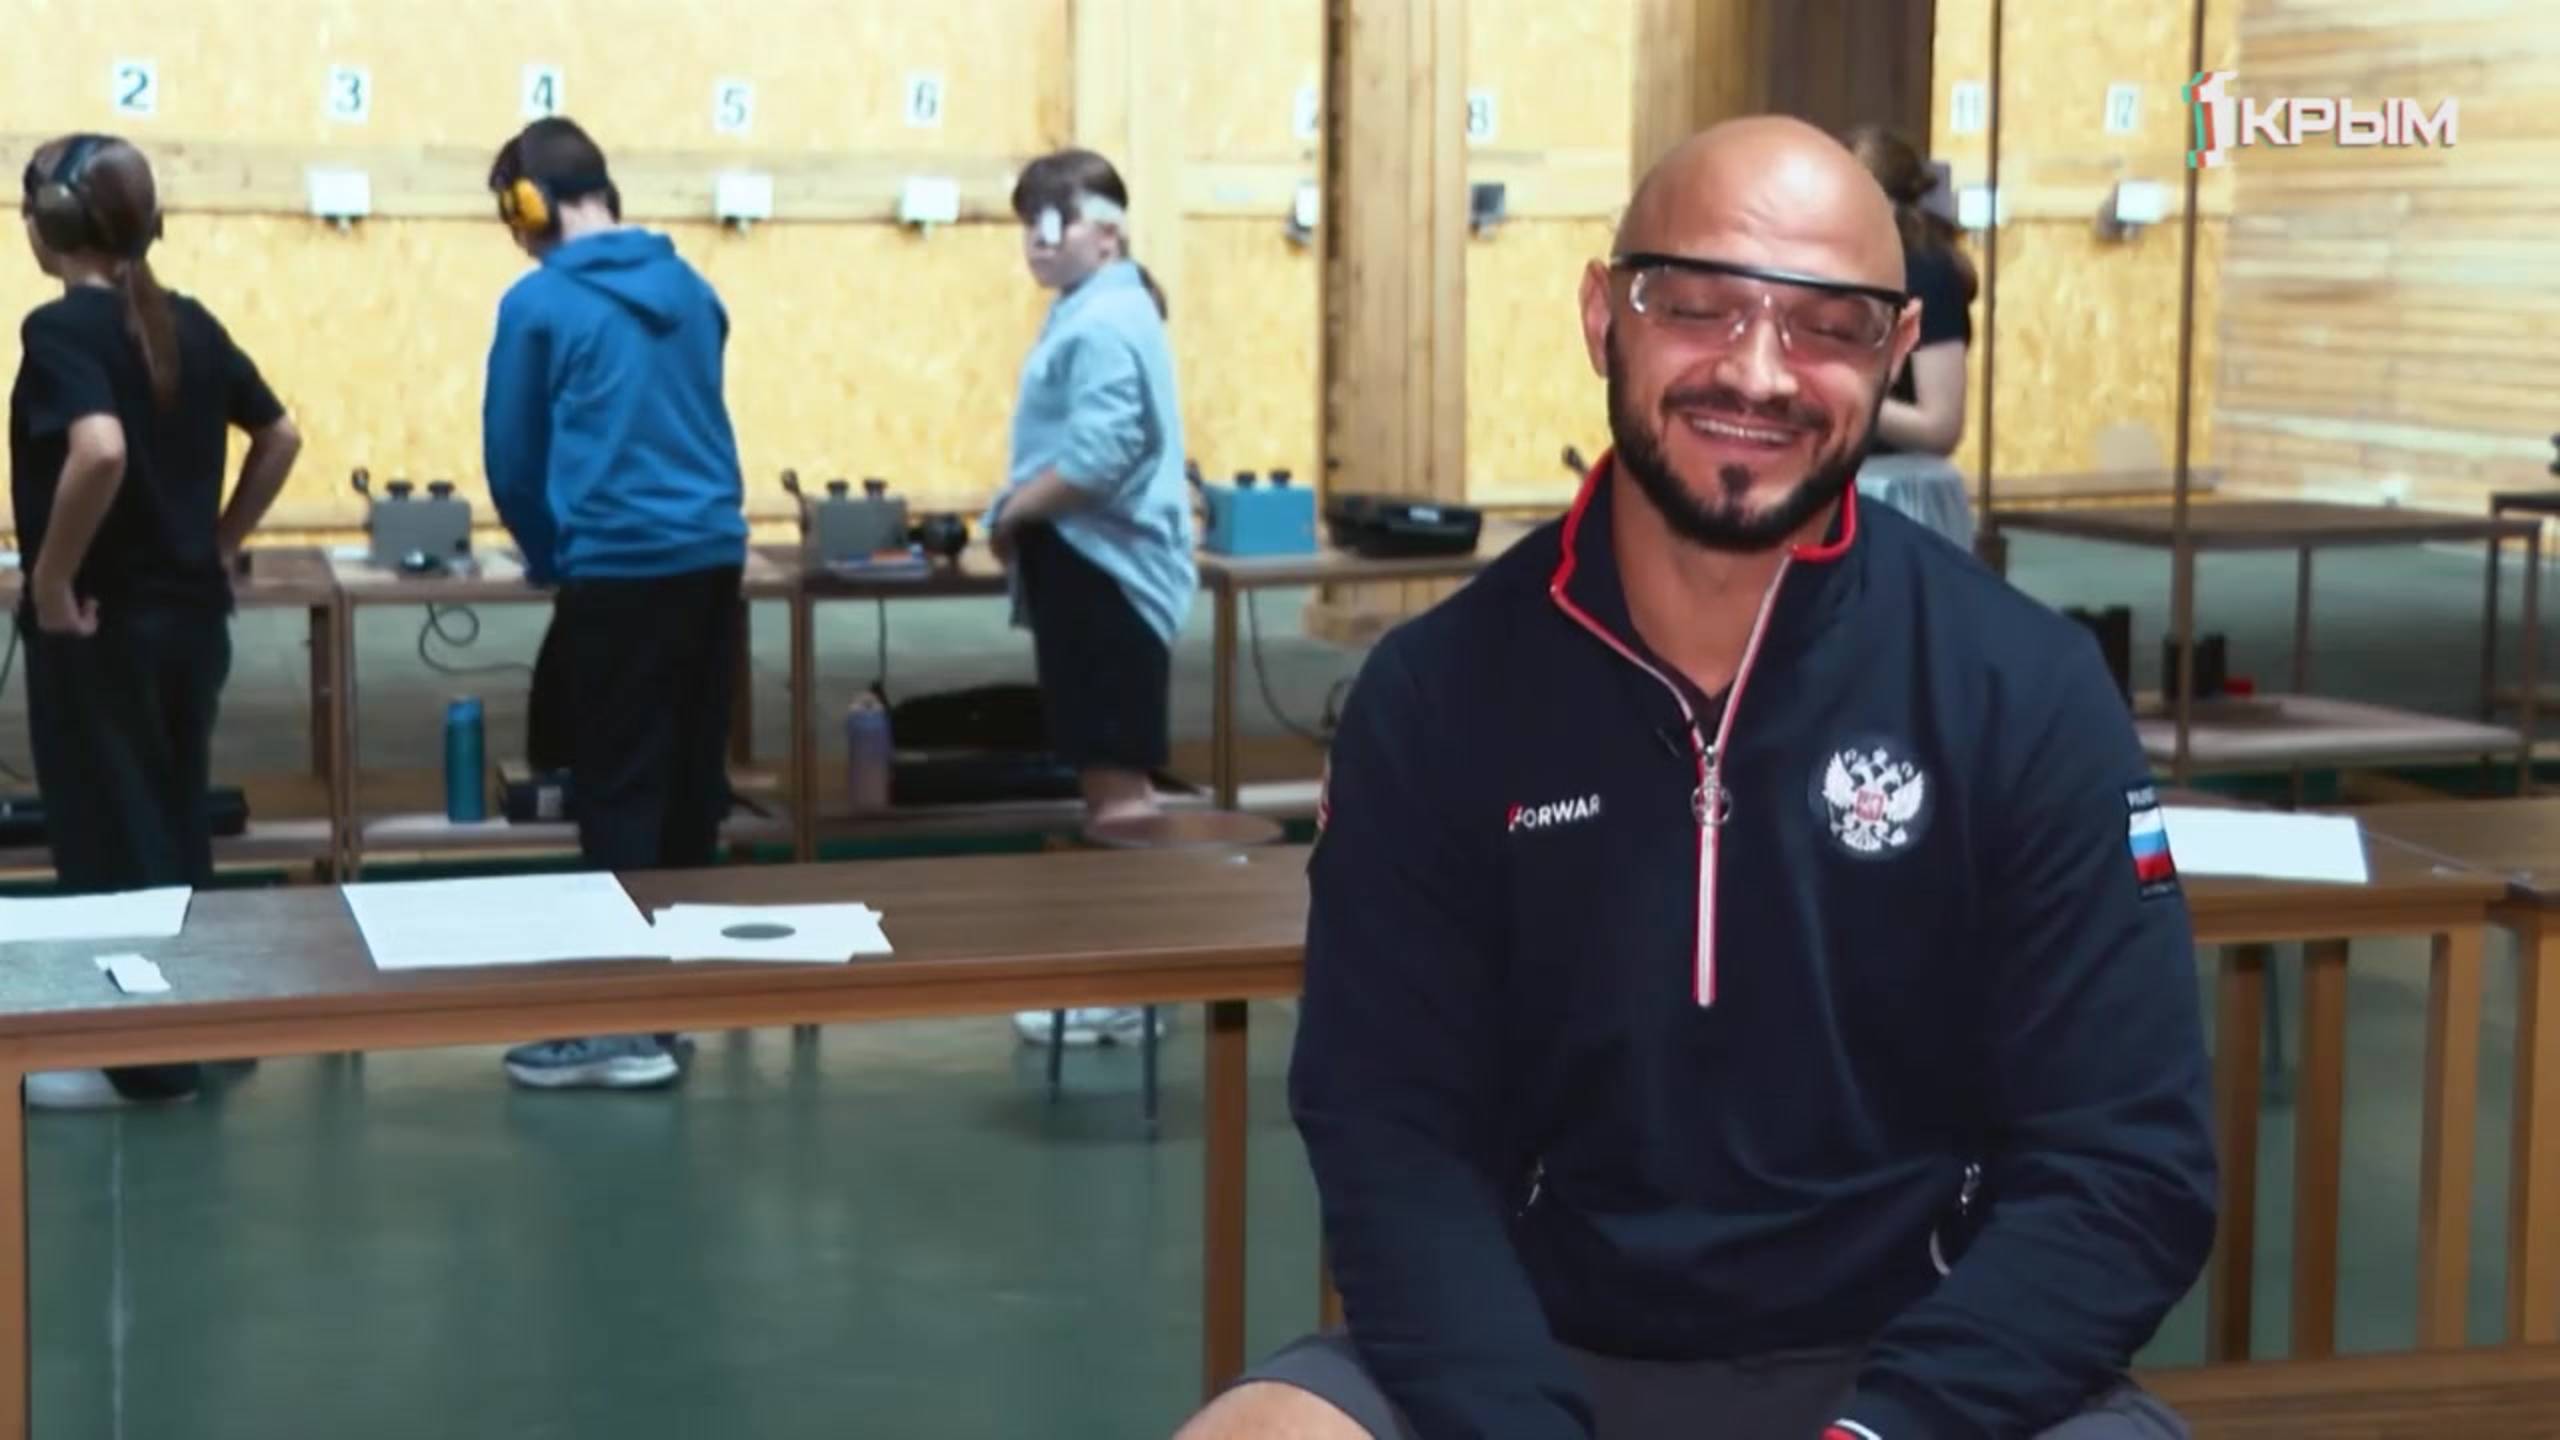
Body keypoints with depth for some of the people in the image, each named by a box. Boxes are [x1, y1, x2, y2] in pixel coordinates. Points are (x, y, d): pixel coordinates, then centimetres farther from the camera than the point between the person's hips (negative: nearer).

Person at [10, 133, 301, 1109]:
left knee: (107, 840, 4)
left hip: (99, 626, -7)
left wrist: (51, 581, -22)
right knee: (176, 828, 17)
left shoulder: (60, 327, -16)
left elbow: (99, 452, -32)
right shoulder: (191, 324, 6)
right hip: (193, 617, 7)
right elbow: (280, 438, 14)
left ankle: (143, 1059, 11)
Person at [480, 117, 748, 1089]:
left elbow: (511, 458, 1)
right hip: (713, 556, 6)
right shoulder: (690, 288, 11)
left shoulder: (539, 304, -5)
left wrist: (549, 559, 19)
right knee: (690, 783, 11)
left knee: (619, 792, -1)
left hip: (619, 569, -6)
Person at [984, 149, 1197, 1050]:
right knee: (1111, 779, 17)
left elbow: (1094, 460, -26)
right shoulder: (1093, 312, 16)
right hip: (1093, 567, 11)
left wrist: (1010, 513, -12)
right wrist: (1021, 511, 8)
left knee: (1117, 785, -6)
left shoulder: (1103, 323, -18)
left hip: (1106, 570, -11)